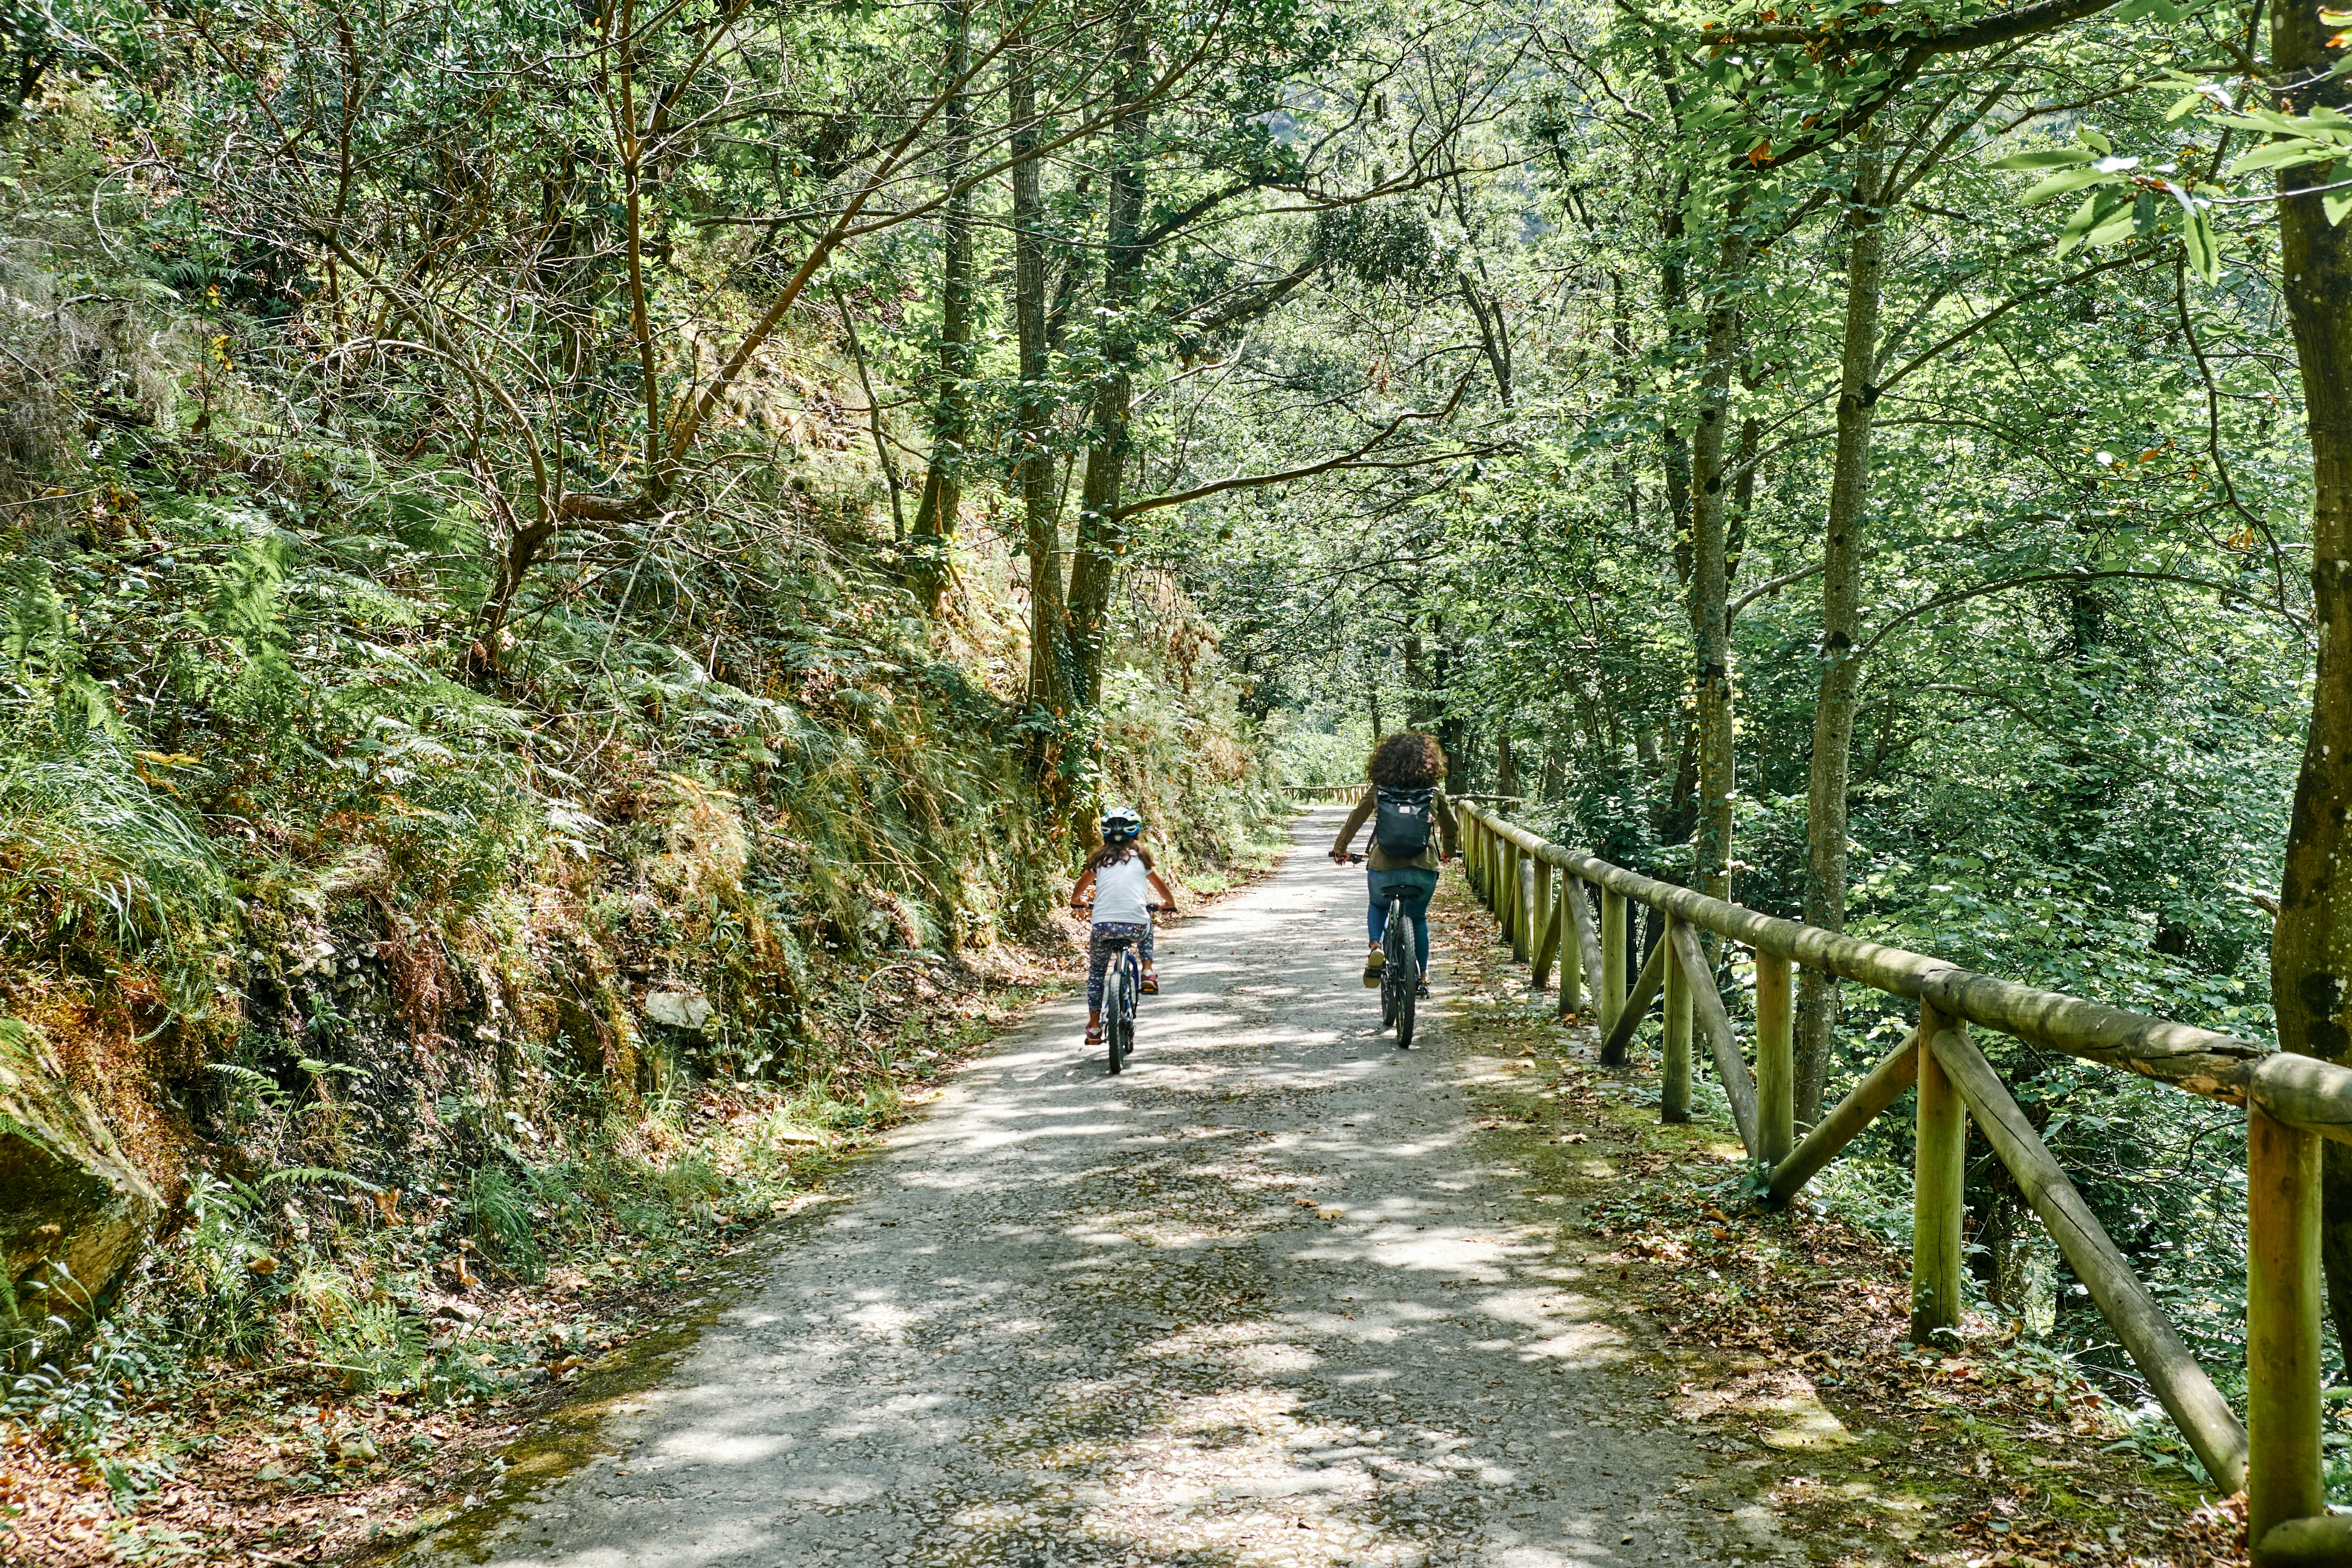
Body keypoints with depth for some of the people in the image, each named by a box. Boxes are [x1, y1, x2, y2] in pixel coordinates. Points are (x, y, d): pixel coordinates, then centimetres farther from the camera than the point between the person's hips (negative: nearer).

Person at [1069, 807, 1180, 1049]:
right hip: (1135, 925, 0)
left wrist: (1076, 902, 46)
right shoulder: (1141, 856, 11)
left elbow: (1080, 886, 25)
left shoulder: (1099, 858, 13)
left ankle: (1094, 1027, 19)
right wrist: (1169, 903, 44)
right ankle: (1148, 973, 20)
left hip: (1103, 926, 0)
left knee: (1096, 971, 22)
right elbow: (1159, 885, 24)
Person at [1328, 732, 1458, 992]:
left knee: (1379, 906, 30)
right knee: (1418, 918, 26)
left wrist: (1340, 849, 31)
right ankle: (1423, 977, 29)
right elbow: (1450, 826, 18)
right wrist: (1448, 852, 39)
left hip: (1383, 870, 0)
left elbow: (1353, 821, 13)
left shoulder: (1377, 792, 1)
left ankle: (1376, 948, 4)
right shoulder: (1434, 793, 3)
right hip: (1423, 871, 0)